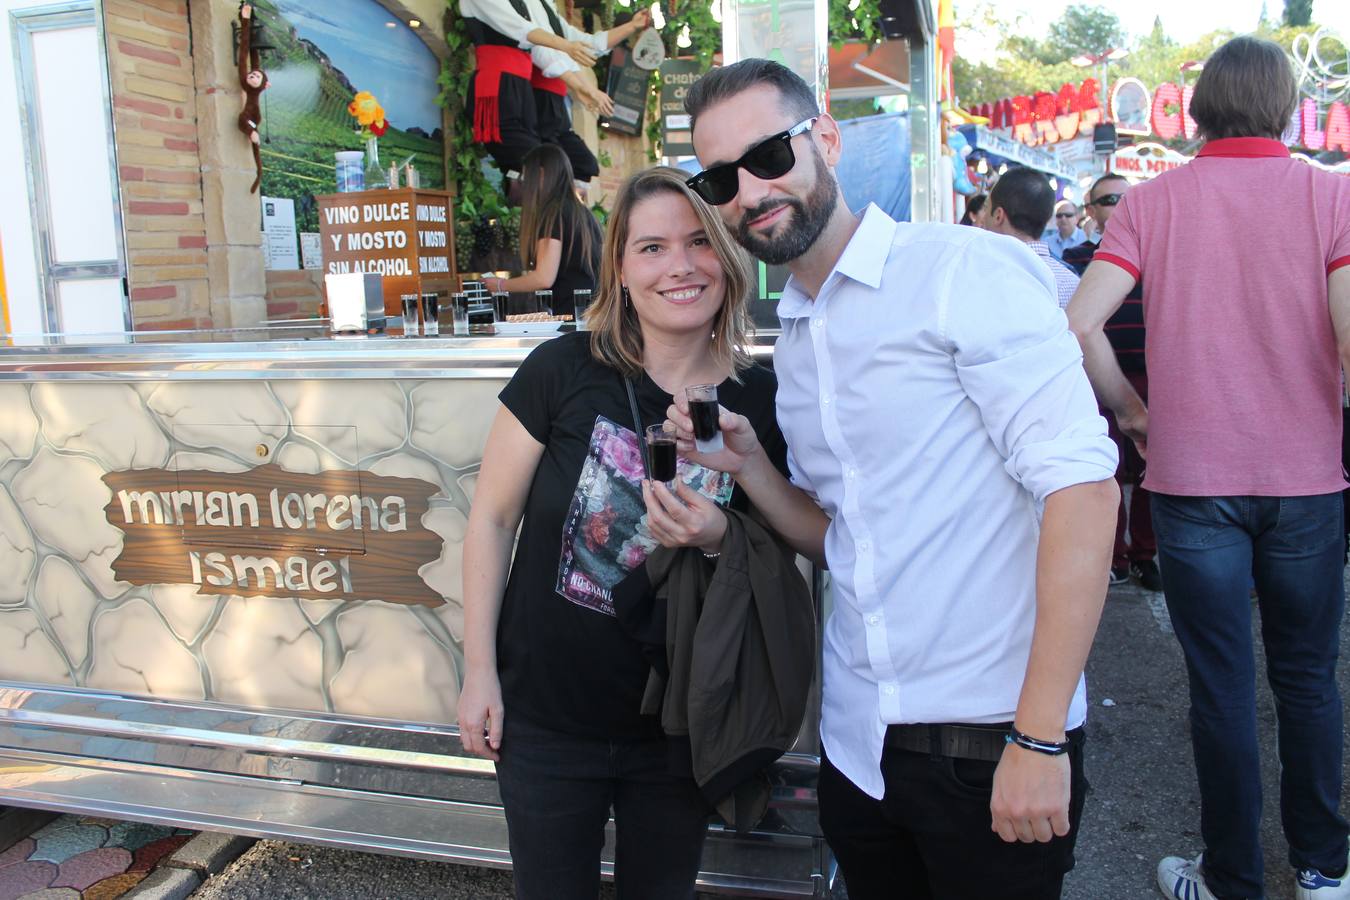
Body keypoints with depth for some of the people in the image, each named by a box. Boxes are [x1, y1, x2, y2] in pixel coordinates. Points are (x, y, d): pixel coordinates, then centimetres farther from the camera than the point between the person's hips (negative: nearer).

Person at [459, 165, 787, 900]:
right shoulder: (563, 371, -14)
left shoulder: (760, 400, -7)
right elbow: (493, 516, -6)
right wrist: (480, 669, -6)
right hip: (546, 722, -1)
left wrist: (720, 539, -19)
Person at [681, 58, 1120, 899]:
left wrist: (1039, 737, -21)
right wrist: (749, 466, -4)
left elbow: (1082, 487, -19)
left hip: (990, 740, -6)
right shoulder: (793, 341, 10)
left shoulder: (968, 270, -12)